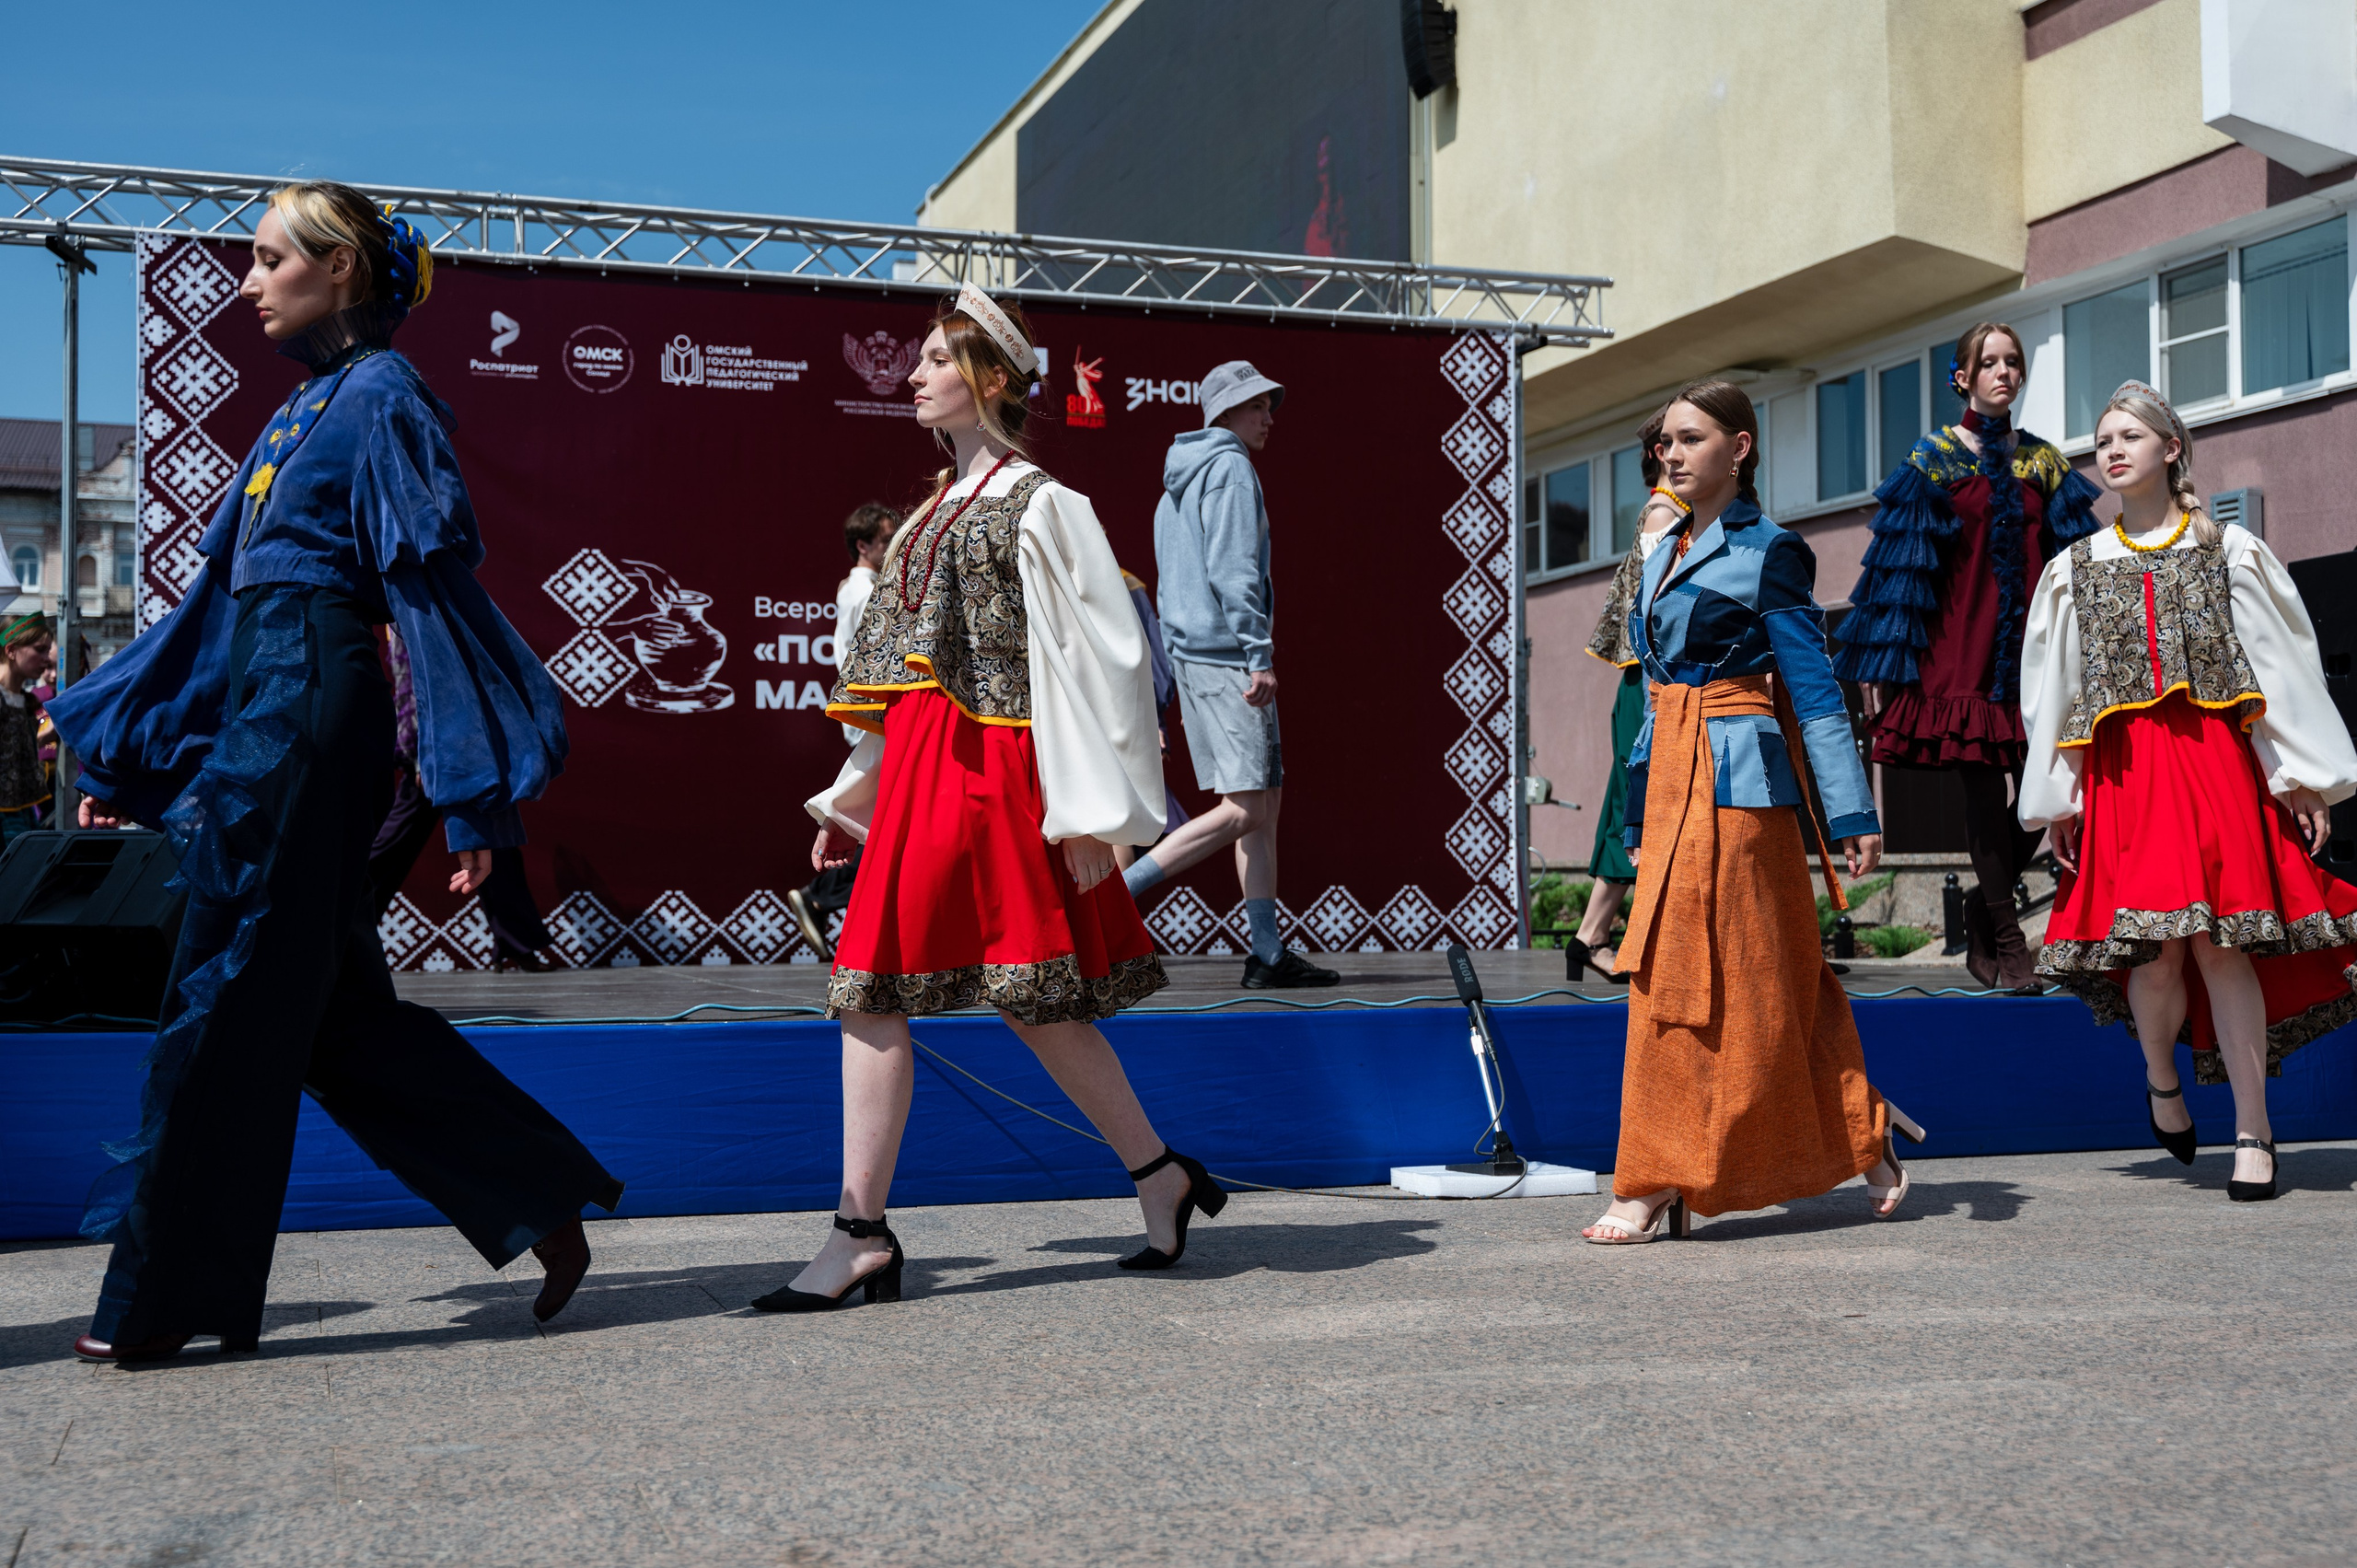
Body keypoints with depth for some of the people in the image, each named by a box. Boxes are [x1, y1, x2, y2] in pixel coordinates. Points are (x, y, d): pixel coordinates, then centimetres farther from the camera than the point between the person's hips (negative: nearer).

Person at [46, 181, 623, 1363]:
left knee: (228, 1000, -2)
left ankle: (165, 1297, 9)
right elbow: (218, 596, 23)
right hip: (260, 704, 9)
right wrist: (123, 756, 24)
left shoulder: (380, 399, -6)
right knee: (342, 1016, 10)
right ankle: (542, 1204, 16)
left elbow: (434, 590, -12)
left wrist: (469, 795, -17)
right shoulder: (301, 412, 19)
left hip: (309, 708, -9)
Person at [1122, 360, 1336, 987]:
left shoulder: (1178, 479, 23)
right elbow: (1233, 569, -17)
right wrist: (1258, 654, -19)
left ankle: (1268, 952, 4)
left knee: (1265, 804, 8)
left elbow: (1171, 582, 23)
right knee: (1245, 810, -12)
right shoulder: (1229, 467, -6)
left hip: (1191, 654, 10)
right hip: (1227, 654, -10)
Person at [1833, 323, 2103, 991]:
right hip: (1959, 647, -3)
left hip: (2029, 644, 4)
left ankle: (1984, 910, 20)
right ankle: (2006, 941, 6)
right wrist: (1884, 666, -7)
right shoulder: (1933, 460, 2)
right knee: (1983, 790, -4)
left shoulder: (2043, 461, 13)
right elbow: (1904, 563, -1)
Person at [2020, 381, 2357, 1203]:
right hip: (2122, 771, 1)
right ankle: (2161, 1076, 22)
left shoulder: (2230, 550, 9)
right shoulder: (2073, 569, 14)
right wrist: (2057, 800, 8)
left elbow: (2285, 666, 6)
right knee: (2155, 948, -9)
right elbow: (2052, 689, 14)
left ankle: (2254, 1133, 1)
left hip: (2216, 758, -1)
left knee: (2221, 943, -8)